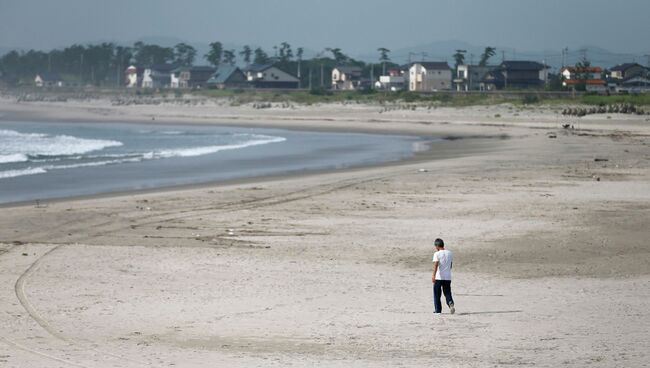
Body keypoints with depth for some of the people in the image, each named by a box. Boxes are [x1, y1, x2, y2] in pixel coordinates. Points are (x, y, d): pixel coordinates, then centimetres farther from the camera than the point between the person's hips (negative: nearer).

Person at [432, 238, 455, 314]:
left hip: (438, 277, -4)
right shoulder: (449, 253, 9)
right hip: (448, 277, 4)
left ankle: (438, 310, 10)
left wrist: (433, 275, -28)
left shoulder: (437, 254, -7)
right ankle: (451, 303, -21)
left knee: (437, 294, 8)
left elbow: (436, 265, -20)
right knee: (447, 293, 8)